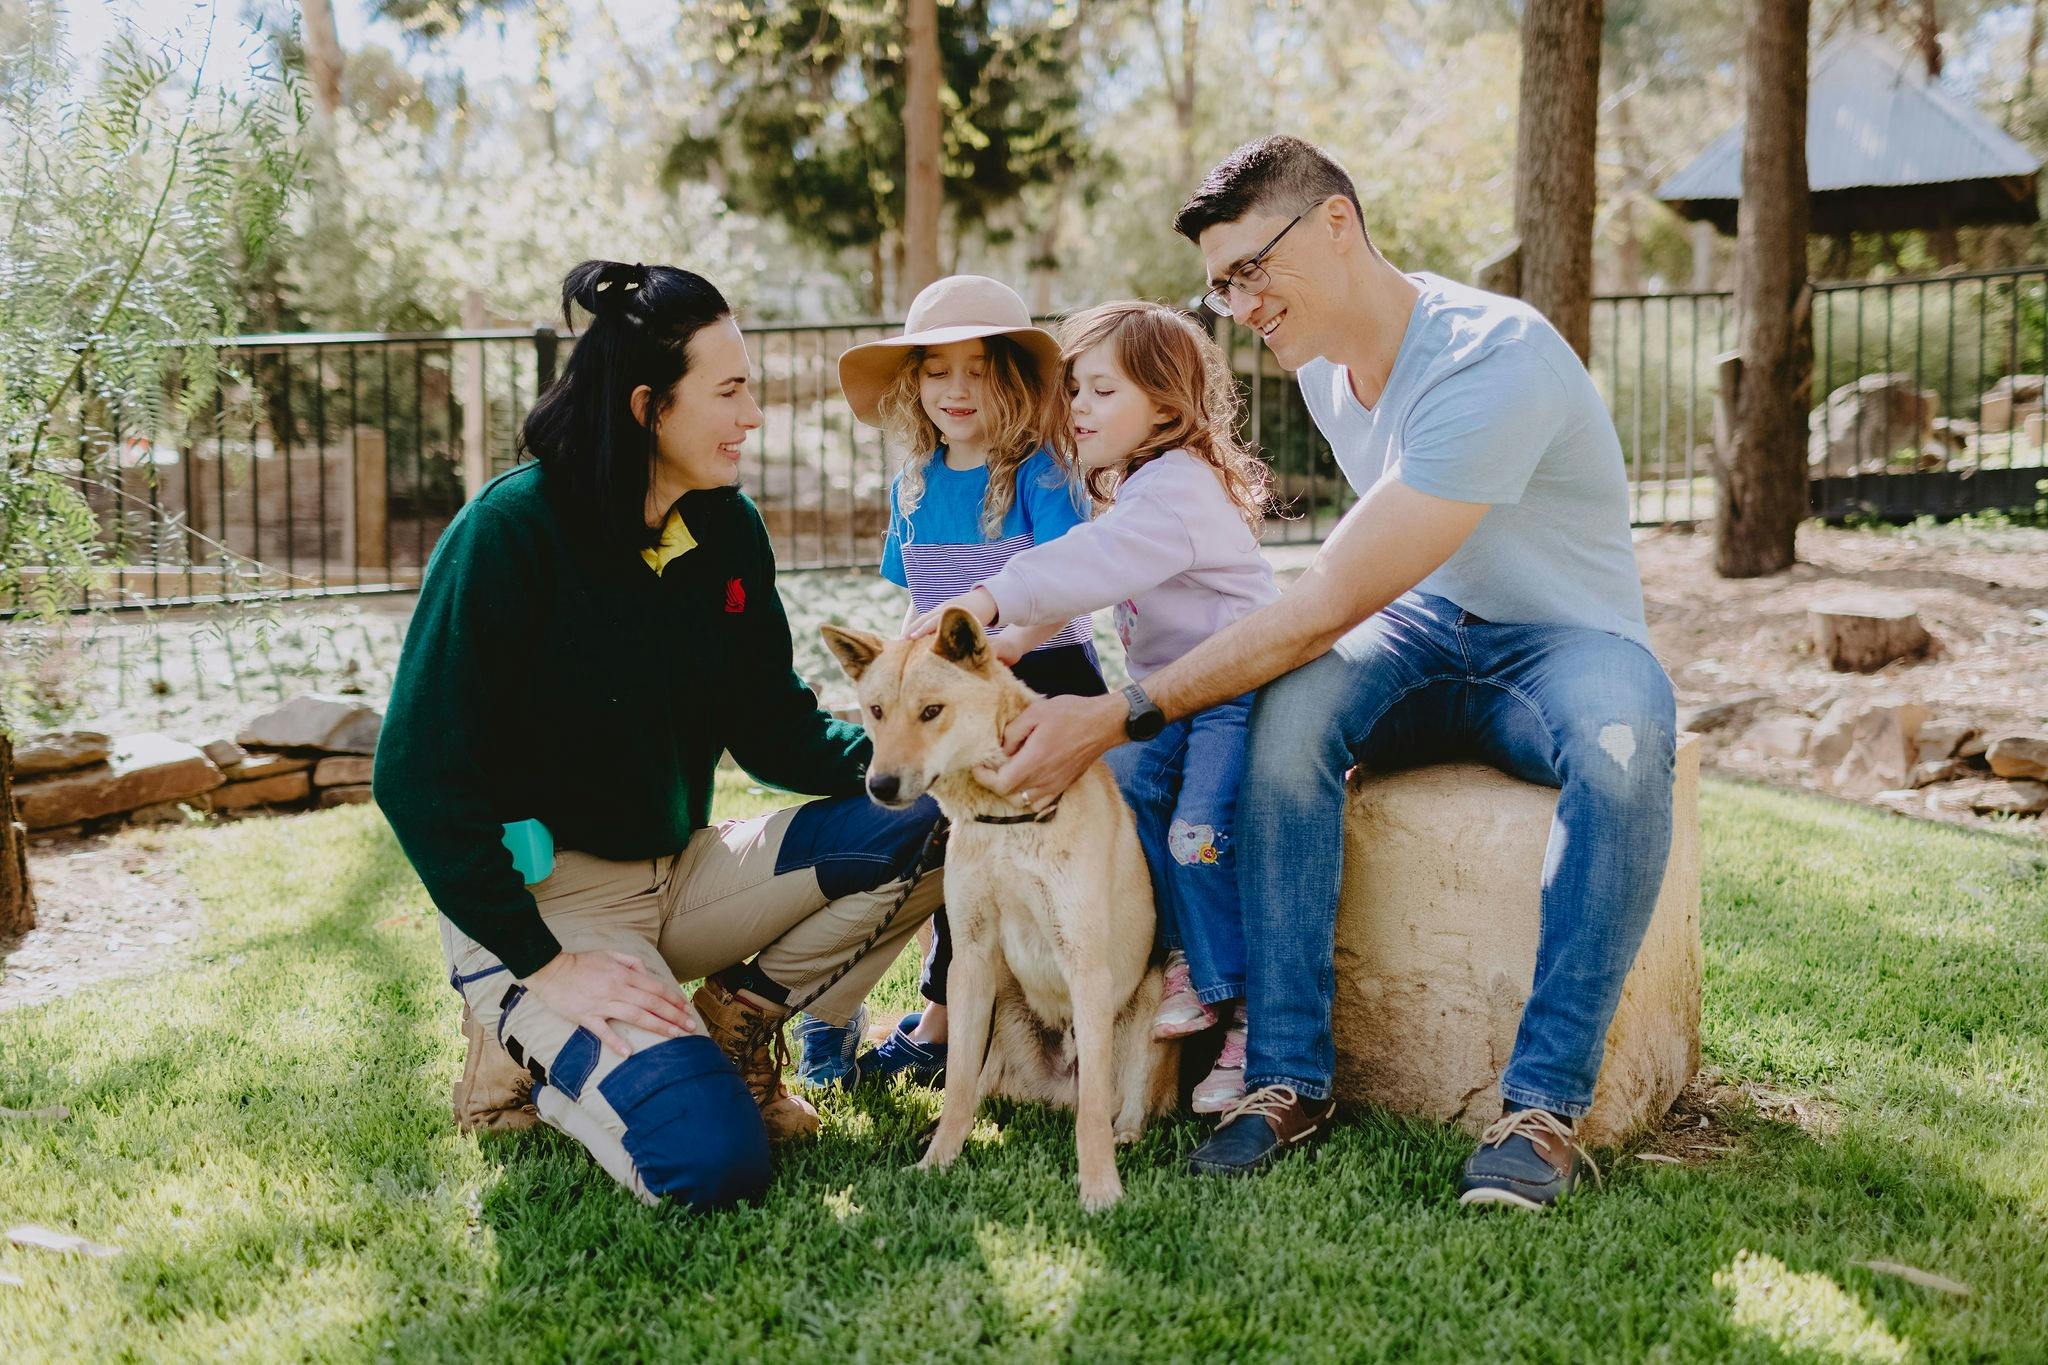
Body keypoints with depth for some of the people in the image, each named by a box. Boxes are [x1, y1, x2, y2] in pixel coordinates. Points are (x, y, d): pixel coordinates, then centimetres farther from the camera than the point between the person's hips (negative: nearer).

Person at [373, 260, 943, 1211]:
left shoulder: (727, 529, 3)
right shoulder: (511, 532, -17)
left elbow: (775, 730, 7)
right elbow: (418, 775, -18)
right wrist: (542, 963, -21)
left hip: (684, 872, 7)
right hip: (541, 893, -6)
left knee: (925, 832, -13)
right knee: (711, 1158, -25)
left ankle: (733, 1016, 1)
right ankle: (531, 1038, 2)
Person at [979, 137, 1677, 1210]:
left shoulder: (1494, 360, -28)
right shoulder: (1323, 361, 0)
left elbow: (1326, 606, -32)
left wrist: (1117, 716, -33)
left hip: (1565, 637, -5)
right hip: (1421, 631, 5)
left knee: (1623, 748, -40)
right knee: (1291, 707, -29)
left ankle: (1543, 1103, -31)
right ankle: (1289, 1079, -24)